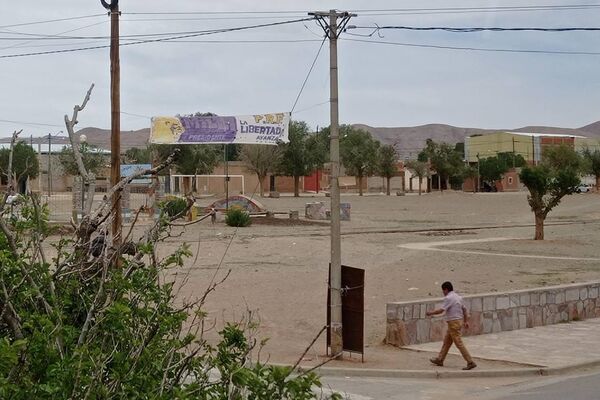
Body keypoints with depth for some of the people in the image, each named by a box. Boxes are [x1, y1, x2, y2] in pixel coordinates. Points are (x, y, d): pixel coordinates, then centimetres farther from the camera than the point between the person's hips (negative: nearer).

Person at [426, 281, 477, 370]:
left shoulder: (449, 298, -15)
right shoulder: (458, 297, 13)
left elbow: (441, 310, -19)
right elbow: (464, 309, 17)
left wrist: (431, 313, -6)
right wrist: (466, 321, 21)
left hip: (454, 323, -10)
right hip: (459, 321, 10)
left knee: (459, 343, -8)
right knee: (446, 342, 17)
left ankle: (470, 362, -9)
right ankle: (439, 360, 25)